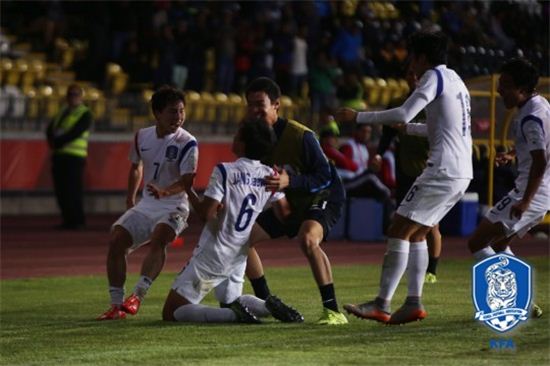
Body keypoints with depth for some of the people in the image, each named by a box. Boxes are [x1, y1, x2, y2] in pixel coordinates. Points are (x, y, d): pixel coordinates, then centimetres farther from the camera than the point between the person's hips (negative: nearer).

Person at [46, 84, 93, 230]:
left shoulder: (85, 114, -1)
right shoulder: (63, 112, 21)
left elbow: (75, 133, -13)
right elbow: (51, 129, 15)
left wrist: (57, 142, -13)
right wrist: (52, 141, -6)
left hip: (75, 157, -7)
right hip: (59, 155, 7)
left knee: (73, 189, -9)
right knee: (60, 190, 5)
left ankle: (77, 220, -3)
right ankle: (68, 220, 11)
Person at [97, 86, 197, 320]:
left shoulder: (187, 143, -13)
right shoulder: (142, 137, 5)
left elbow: (187, 180, -24)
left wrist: (165, 192, -43)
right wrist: (130, 200, 27)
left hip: (174, 206, -6)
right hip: (146, 204, 6)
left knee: (158, 238, -34)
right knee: (116, 240, -12)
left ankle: (137, 296, -40)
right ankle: (116, 304, -8)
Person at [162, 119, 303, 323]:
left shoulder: (224, 171, -15)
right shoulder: (269, 176, 1)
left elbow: (206, 213, -19)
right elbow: (284, 213, 8)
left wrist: (189, 191, -3)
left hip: (211, 256, -6)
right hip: (239, 258, 6)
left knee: (171, 313, -2)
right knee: (231, 300, 29)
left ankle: (234, 314, -21)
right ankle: (270, 307, -3)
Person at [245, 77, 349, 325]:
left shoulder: (300, 136, -27)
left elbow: (326, 177, -28)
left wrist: (289, 181, -40)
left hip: (322, 199, -8)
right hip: (288, 203, 8)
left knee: (307, 239, -37)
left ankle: (333, 311, -32)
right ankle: (266, 303, 12)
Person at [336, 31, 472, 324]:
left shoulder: (435, 77, -6)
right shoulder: (455, 80, 22)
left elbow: (404, 113, -17)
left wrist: (358, 117, -11)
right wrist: (406, 127, 41)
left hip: (442, 171, -10)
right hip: (462, 173, 10)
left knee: (399, 231, -9)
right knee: (416, 233, 15)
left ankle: (381, 305, -15)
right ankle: (414, 303, 8)